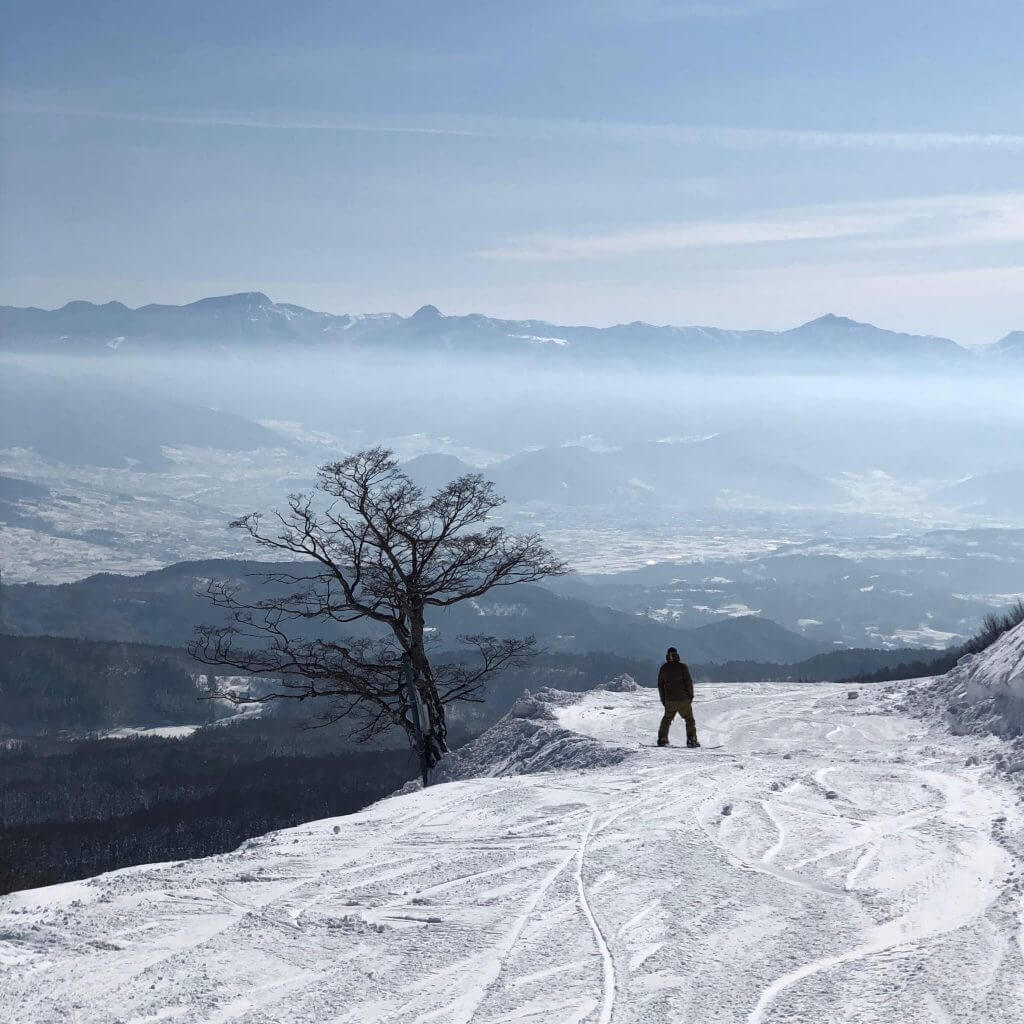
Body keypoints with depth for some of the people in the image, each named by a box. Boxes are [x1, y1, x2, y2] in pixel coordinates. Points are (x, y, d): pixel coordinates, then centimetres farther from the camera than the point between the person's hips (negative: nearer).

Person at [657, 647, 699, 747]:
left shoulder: (663, 668, 3)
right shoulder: (683, 666, -7)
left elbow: (660, 685, 7)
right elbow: (689, 682, -10)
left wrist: (663, 699, 15)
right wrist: (691, 696, 2)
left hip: (669, 700, 3)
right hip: (683, 700, -3)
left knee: (666, 719, 19)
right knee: (689, 719, 9)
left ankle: (662, 740, 15)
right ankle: (691, 740, 2)